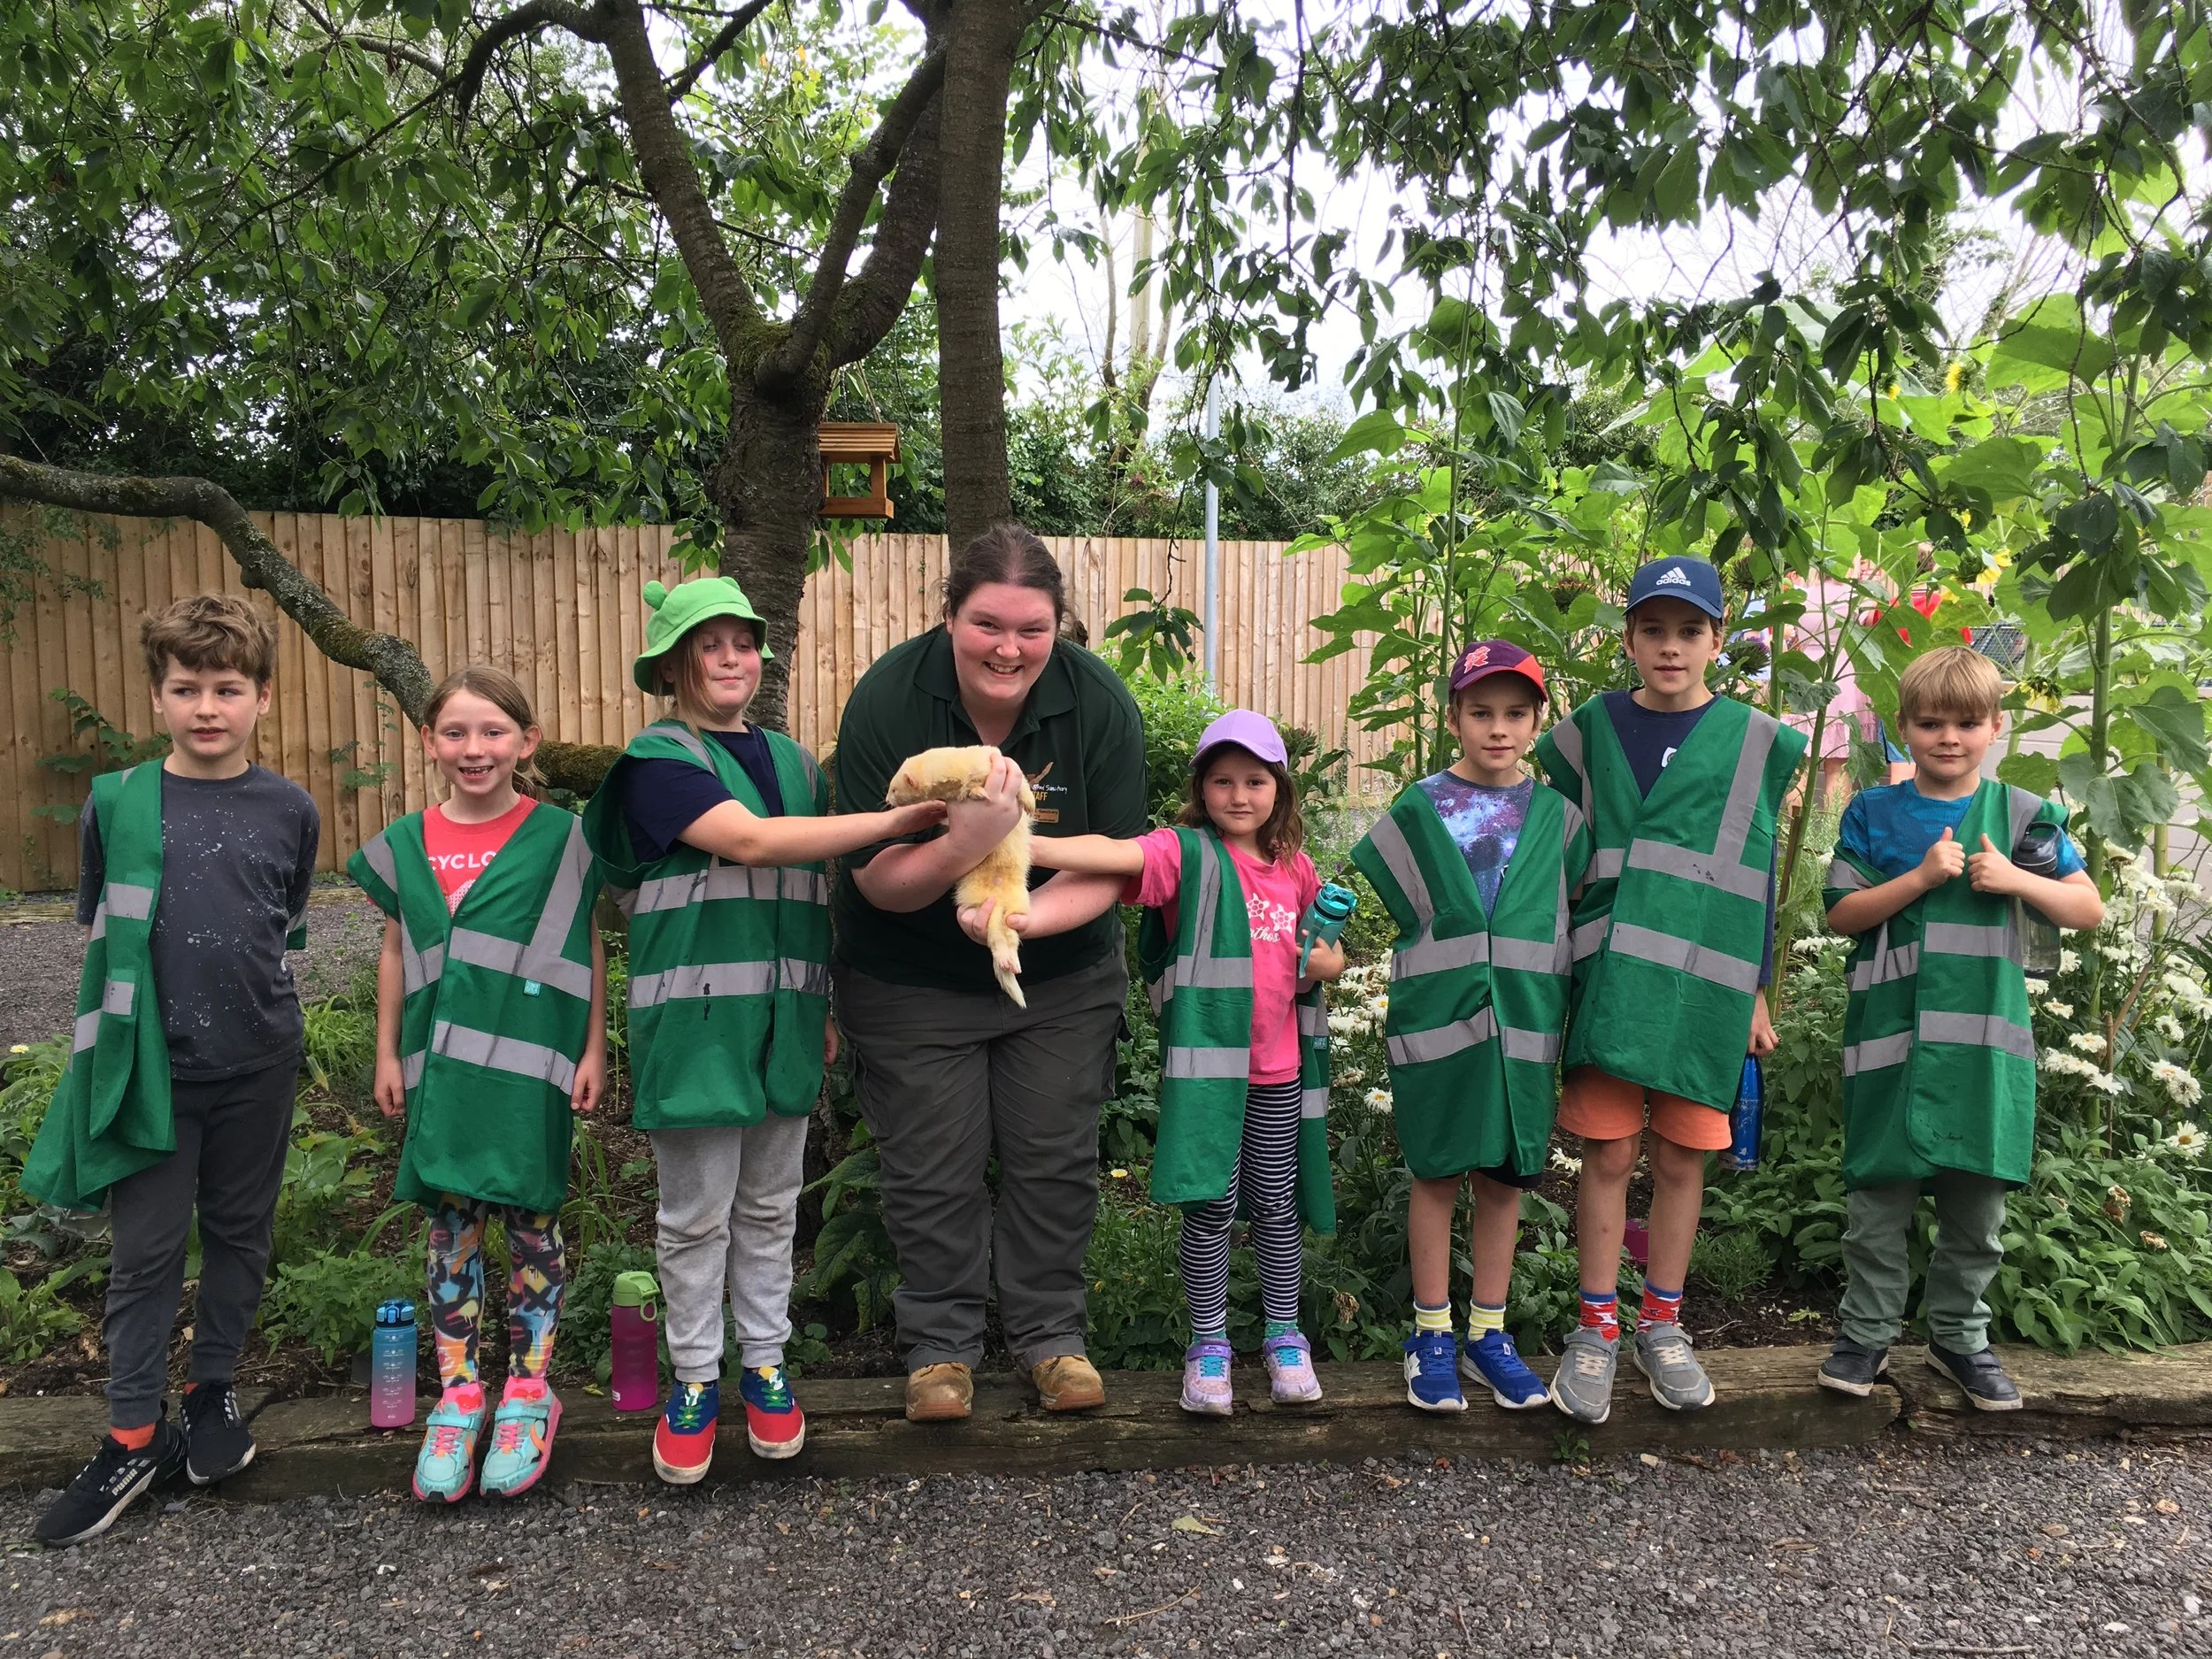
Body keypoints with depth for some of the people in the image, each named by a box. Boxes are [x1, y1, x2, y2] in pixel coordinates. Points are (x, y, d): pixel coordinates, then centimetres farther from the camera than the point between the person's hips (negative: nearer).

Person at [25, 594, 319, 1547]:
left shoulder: (289, 812, -2)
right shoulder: (117, 803, -4)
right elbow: (99, 931, 6)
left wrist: (246, 994, 10)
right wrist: (136, 1017, 7)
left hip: (257, 1066, 1)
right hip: (151, 1067, -1)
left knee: (240, 1233, 13)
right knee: (146, 1250, 6)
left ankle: (213, 1390, 32)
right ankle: (134, 1435, 20)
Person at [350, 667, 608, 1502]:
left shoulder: (560, 837, -4)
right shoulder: (405, 843, 6)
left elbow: (586, 948, 0)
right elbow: (396, 951, 13)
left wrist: (594, 1050, -1)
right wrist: (387, 1054, 13)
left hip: (528, 1062, -3)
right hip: (440, 1064, 3)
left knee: (531, 1218, 5)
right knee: (449, 1223, 8)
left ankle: (527, 1392, 20)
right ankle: (457, 1395, 21)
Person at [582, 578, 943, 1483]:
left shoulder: (792, 760, 12)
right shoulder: (658, 760, -7)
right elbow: (749, 840, -22)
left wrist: (826, 1006, 13)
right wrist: (897, 818, -26)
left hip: (782, 1020, 5)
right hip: (696, 1022, -5)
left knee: (770, 1206, 14)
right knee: (697, 1213, 5)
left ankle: (765, 1366, 29)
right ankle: (694, 1380, 23)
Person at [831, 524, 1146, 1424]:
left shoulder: (1101, 704, -18)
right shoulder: (887, 700, -21)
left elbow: (1109, 869, -15)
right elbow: (878, 880, -21)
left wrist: (1025, 917, -34)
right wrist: (966, 845, -41)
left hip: (1062, 977, 2)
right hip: (913, 981, -1)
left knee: (1056, 1158, 9)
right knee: (932, 1171, 5)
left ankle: (1050, 1333, 30)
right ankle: (941, 1342, 26)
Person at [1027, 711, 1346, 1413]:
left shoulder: (1295, 870, 8)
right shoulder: (1187, 853, -8)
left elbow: (1325, 950, 22)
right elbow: (1112, 854, -26)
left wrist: (1327, 963, -3)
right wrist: (1020, 843, -42)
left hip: (1279, 1066, 4)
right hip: (1205, 1059, -4)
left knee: (1278, 1204, 13)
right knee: (1211, 1207, 1)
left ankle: (1284, 1336, 31)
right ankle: (1208, 1343, 20)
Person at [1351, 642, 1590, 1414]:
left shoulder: (1556, 815, 6)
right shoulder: (1418, 810, 1)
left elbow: (1576, 913, 11)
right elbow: (1376, 894, 7)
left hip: (1522, 1023, 2)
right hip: (1435, 1020, -2)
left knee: (1503, 1177, 10)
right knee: (1437, 1174, 6)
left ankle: (1488, 1335, 24)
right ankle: (1432, 1336, 19)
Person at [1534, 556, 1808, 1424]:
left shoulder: (1752, 741, 5)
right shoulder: (1592, 730, 6)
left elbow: (1757, 871, 8)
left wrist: (1757, 993, 8)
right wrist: (1559, 968, 8)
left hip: (1704, 983, 0)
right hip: (1609, 976, 0)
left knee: (1681, 1159, 9)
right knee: (1608, 1156, 3)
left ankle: (1662, 1326, 26)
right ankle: (1597, 1331, 17)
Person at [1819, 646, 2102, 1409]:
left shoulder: (2022, 814, 6)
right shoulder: (1873, 813, 3)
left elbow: (2089, 909, 6)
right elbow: (1843, 913, -1)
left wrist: (2015, 880, -11)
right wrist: (1922, 876, -13)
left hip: (1985, 1037, 1)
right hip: (1891, 1033, -1)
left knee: (1978, 1196, 10)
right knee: (1879, 1194, 3)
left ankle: (1960, 1337, 27)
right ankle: (1867, 1333, 17)